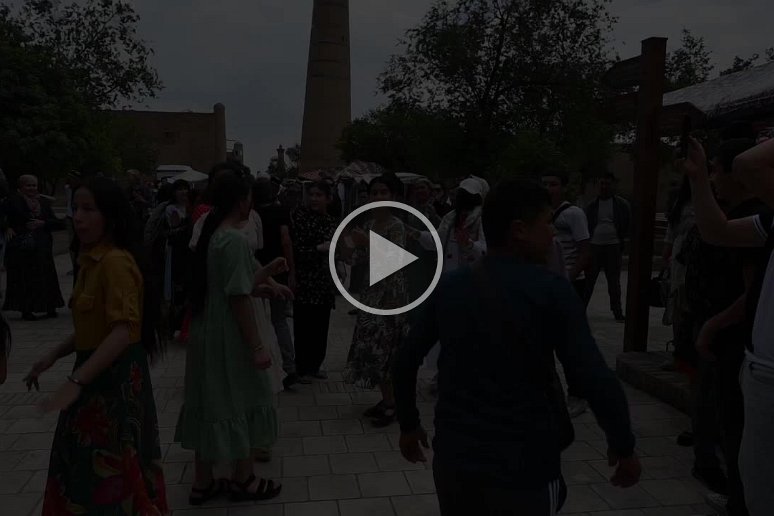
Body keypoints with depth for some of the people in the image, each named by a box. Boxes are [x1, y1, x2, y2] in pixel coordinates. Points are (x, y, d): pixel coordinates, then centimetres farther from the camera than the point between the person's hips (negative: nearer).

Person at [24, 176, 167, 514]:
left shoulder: (116, 261, -20)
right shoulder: (92, 260, 11)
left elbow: (124, 331, -28)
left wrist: (75, 381, -30)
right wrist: (53, 356, 9)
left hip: (116, 378, -9)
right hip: (97, 375, 9)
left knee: (108, 477, 5)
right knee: (90, 473, 20)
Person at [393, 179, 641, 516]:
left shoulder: (450, 286, 0)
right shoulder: (551, 291, -12)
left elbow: (406, 361, 6)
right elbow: (595, 380, -18)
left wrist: (409, 425, 19)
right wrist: (624, 448, -2)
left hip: (453, 459, 4)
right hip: (524, 469, -4)